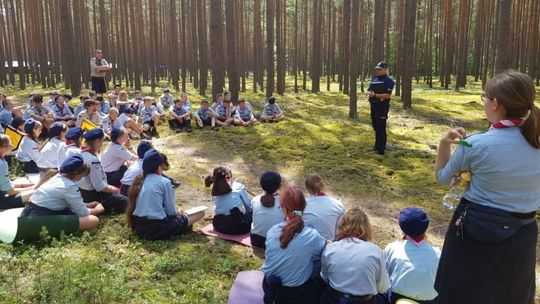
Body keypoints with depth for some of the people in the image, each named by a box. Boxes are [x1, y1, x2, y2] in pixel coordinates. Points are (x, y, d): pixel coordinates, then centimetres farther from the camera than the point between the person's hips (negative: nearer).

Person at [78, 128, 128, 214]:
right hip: (93, 196, -9)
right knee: (124, 200, -1)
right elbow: (99, 186, -27)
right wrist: (114, 190, -9)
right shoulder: (93, 160, -27)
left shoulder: (82, 154, 1)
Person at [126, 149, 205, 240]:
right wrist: (177, 212, 19)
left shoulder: (140, 180, 9)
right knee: (200, 213, -4)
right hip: (157, 229, -7)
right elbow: (171, 211, -5)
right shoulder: (164, 182, -9)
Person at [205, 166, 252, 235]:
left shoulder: (214, 191, 6)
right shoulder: (238, 187, -6)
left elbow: (221, 208, 9)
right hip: (239, 227, -5)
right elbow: (249, 206, 0)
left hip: (220, 227, 5)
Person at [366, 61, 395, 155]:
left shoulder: (388, 81, -9)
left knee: (381, 128, -8)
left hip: (382, 107, -8)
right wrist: (369, 94, -7)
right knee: (375, 126, 16)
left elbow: (387, 95, -17)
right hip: (373, 106, 8)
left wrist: (375, 95, -21)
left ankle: (381, 149, -4)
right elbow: (369, 91, 17)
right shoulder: (374, 79, 15)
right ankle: (377, 145, 29)